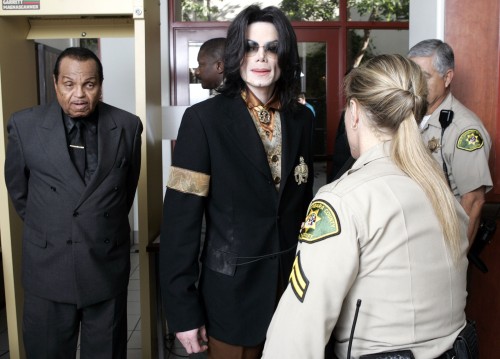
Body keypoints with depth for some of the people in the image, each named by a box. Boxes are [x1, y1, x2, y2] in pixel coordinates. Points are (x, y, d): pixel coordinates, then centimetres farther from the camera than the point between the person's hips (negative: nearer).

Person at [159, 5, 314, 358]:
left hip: (294, 283, 4)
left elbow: (304, 202, 9)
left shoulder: (301, 118, 3)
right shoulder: (204, 118, -11)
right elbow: (181, 216, -12)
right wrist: (183, 309, -12)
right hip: (233, 291, -4)